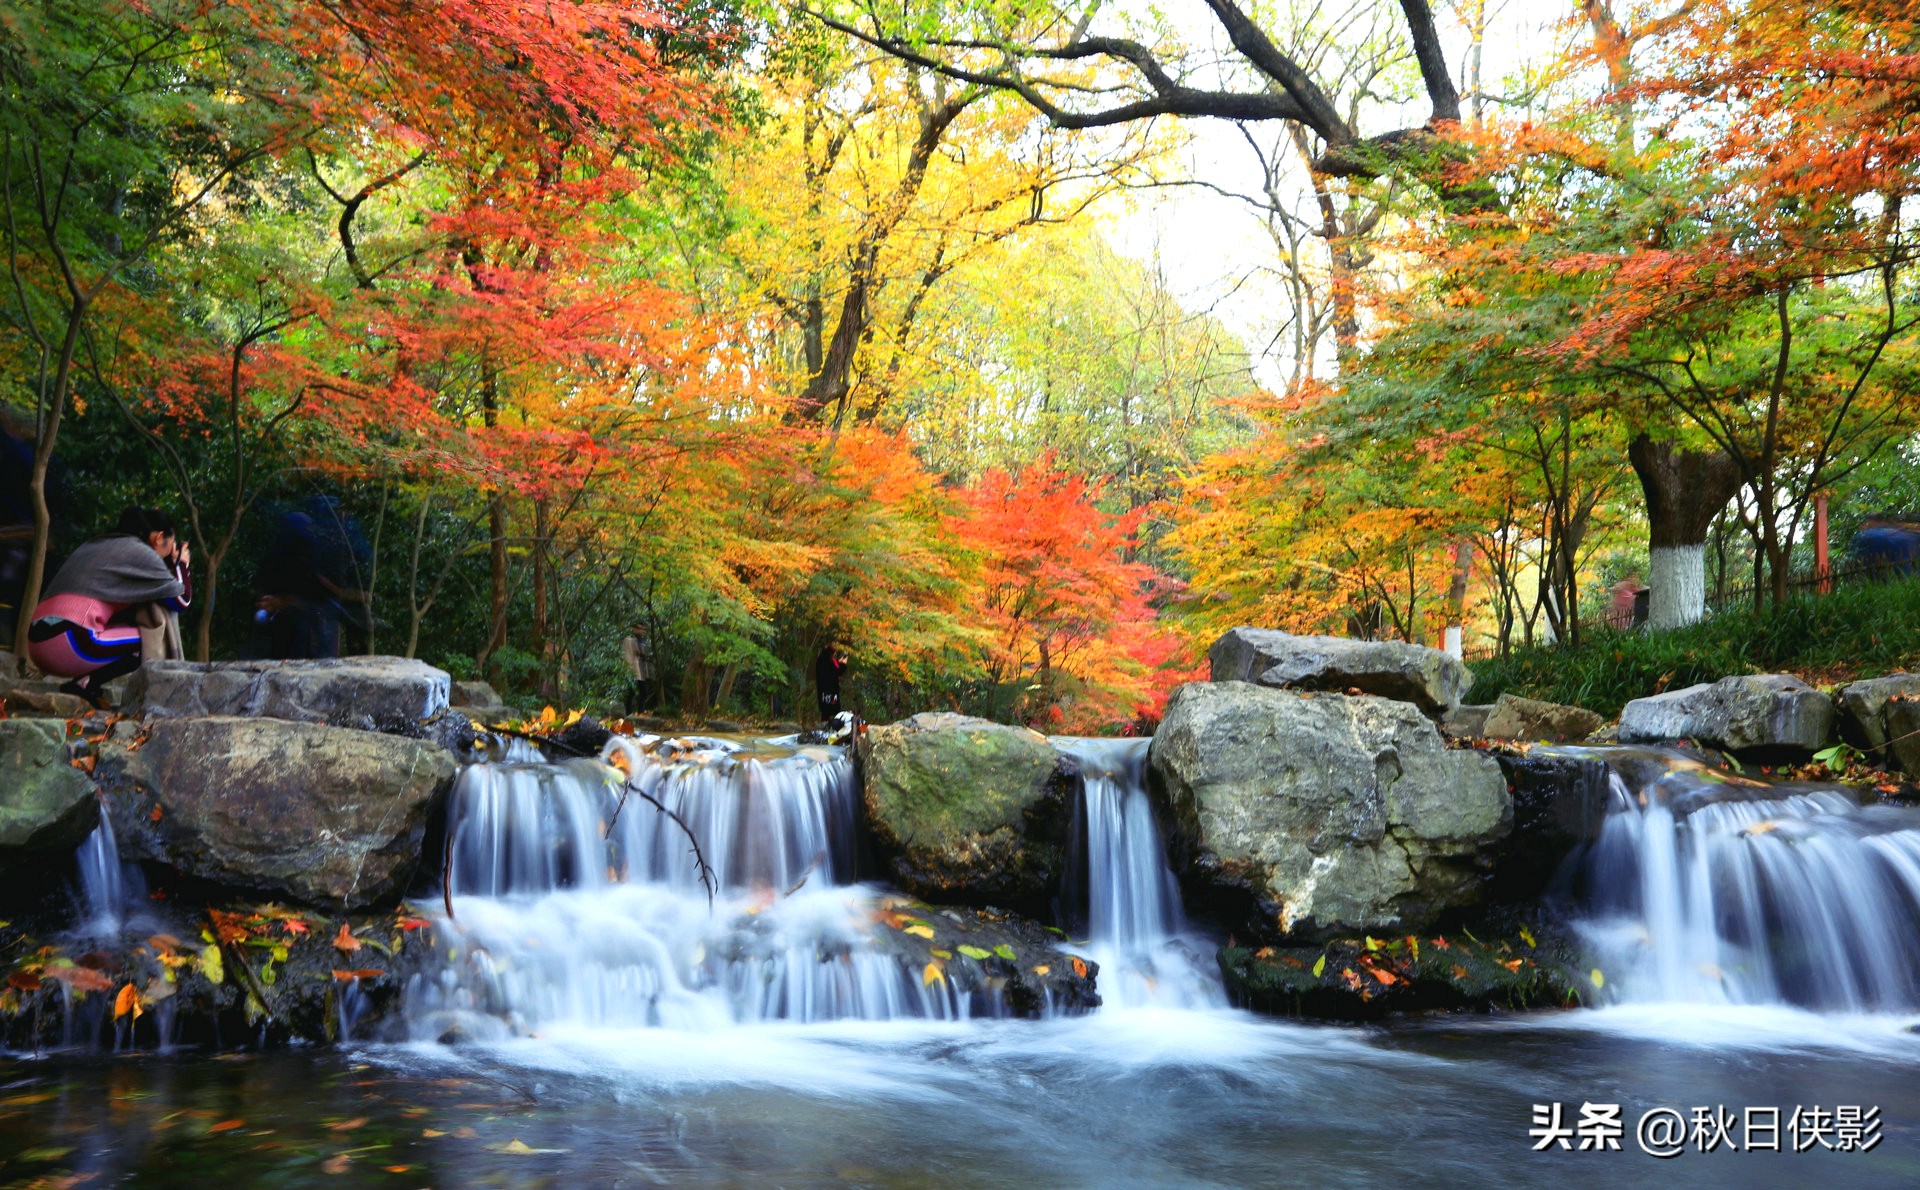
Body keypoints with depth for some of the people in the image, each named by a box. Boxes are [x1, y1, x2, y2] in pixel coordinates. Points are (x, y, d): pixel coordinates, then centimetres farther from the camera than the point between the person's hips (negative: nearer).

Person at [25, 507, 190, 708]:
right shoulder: (140, 552, 2)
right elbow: (182, 600, 6)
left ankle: (86, 682, 6)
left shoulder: (97, 544, 26)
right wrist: (180, 564, 24)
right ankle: (87, 683, -7)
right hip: (71, 641, -9)